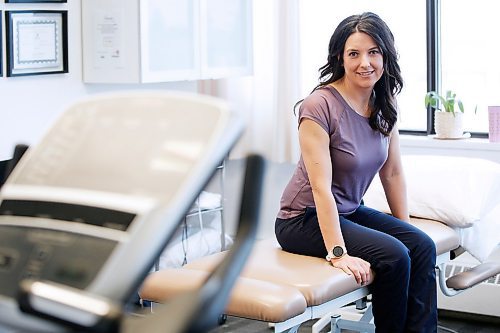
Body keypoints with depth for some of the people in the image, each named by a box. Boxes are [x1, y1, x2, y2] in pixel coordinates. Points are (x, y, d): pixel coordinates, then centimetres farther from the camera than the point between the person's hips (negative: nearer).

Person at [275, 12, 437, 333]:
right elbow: (321, 187, -25)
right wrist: (338, 253, -28)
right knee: (393, 255, -24)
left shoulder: (384, 105, 1)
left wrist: (405, 227, 6)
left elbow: (393, 171, 8)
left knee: (423, 246, -14)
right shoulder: (321, 106, -21)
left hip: (351, 212, 7)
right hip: (305, 220, -7)